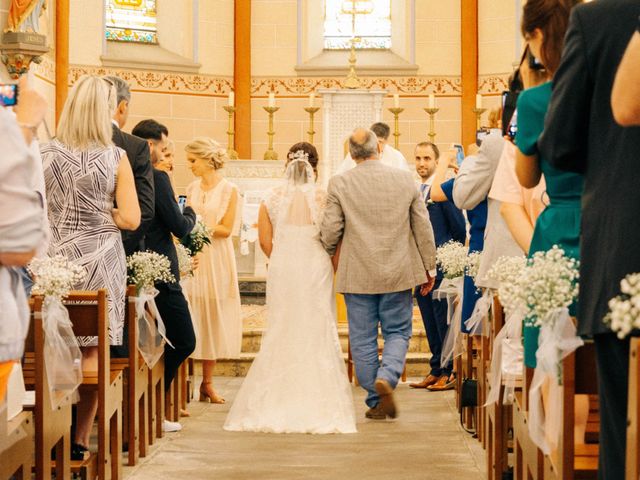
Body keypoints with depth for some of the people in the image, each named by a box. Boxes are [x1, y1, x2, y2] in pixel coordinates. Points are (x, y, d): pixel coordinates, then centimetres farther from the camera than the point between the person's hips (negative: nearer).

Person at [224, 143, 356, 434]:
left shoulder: (272, 198, 0)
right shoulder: (322, 198, -6)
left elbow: (265, 241, 2)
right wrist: (333, 269, 9)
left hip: (281, 270, 2)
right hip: (316, 269, -2)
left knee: (280, 336, 10)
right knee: (317, 337, 4)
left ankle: (274, 408, 12)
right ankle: (318, 409, 4)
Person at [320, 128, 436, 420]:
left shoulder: (339, 184, -7)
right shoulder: (405, 180, -2)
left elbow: (329, 232, -5)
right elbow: (423, 228, 3)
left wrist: (328, 254, 17)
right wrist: (429, 267, 14)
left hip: (357, 275, -1)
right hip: (398, 274, 1)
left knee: (363, 340, 8)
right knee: (398, 333, 12)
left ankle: (377, 402, 11)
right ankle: (387, 377, -14)